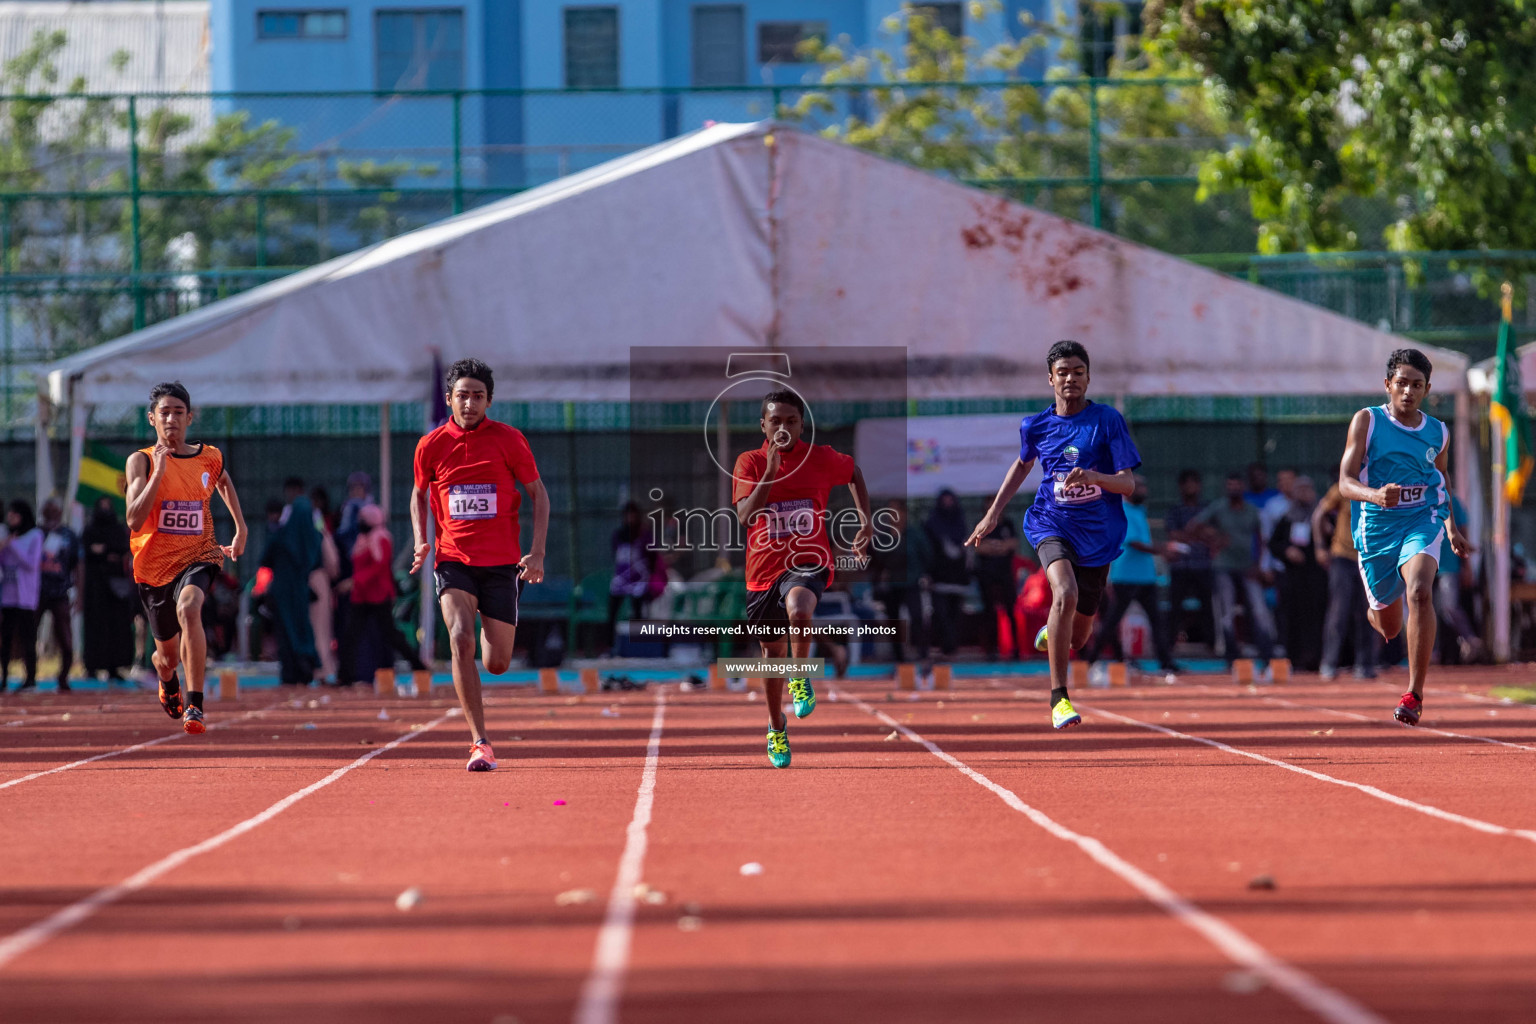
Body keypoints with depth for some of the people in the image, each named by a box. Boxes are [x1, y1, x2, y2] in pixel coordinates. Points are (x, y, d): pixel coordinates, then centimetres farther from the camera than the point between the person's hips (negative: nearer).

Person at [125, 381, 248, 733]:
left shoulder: (210, 458, 1)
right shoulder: (142, 461, -8)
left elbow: (224, 481, 27)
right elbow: (134, 520, -21)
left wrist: (240, 528, 25)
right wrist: (159, 472, -26)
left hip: (198, 556, 0)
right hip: (154, 565, 1)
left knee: (188, 609, -35)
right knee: (168, 655, 14)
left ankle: (195, 705, -35)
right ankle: (167, 682, 55)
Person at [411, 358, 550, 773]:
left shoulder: (509, 440, -4)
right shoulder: (431, 446, 0)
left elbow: (538, 493, 5)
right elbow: (419, 494, 18)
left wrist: (537, 552, -6)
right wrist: (420, 541, 2)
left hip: (502, 562, 0)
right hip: (453, 559, 0)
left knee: (497, 664, 2)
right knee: (461, 639, -25)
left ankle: (492, 628, 43)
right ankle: (480, 743, -21)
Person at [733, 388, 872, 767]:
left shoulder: (822, 459, 0)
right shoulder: (750, 462, -3)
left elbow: (854, 472, 21)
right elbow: (745, 516, -15)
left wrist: (866, 522, 11)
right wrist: (770, 471, -24)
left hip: (808, 563, -2)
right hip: (764, 566, 2)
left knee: (798, 609, -37)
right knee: (772, 650, 15)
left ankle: (801, 678, -10)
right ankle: (776, 727, 38)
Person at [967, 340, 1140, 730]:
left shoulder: (1108, 420, -6)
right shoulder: (1036, 426, 2)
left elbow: (1129, 483, -9)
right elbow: (1023, 464, 23)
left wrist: (1093, 477, -28)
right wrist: (993, 514, 20)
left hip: (1099, 535, 1)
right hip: (1052, 525, 0)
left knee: (1077, 637, 11)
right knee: (1065, 594, -32)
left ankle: (1050, 633, 52)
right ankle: (1059, 698, -27)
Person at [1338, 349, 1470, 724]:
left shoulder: (1438, 433, 4)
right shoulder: (1367, 421, -7)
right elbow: (1345, 482, -15)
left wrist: (1452, 528, 18)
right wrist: (1375, 495, -35)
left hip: (1423, 522, 0)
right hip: (1376, 528, 0)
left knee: (1419, 592, -30)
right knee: (1389, 627, 11)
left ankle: (1414, 694, -25)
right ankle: (1375, 613, 54)